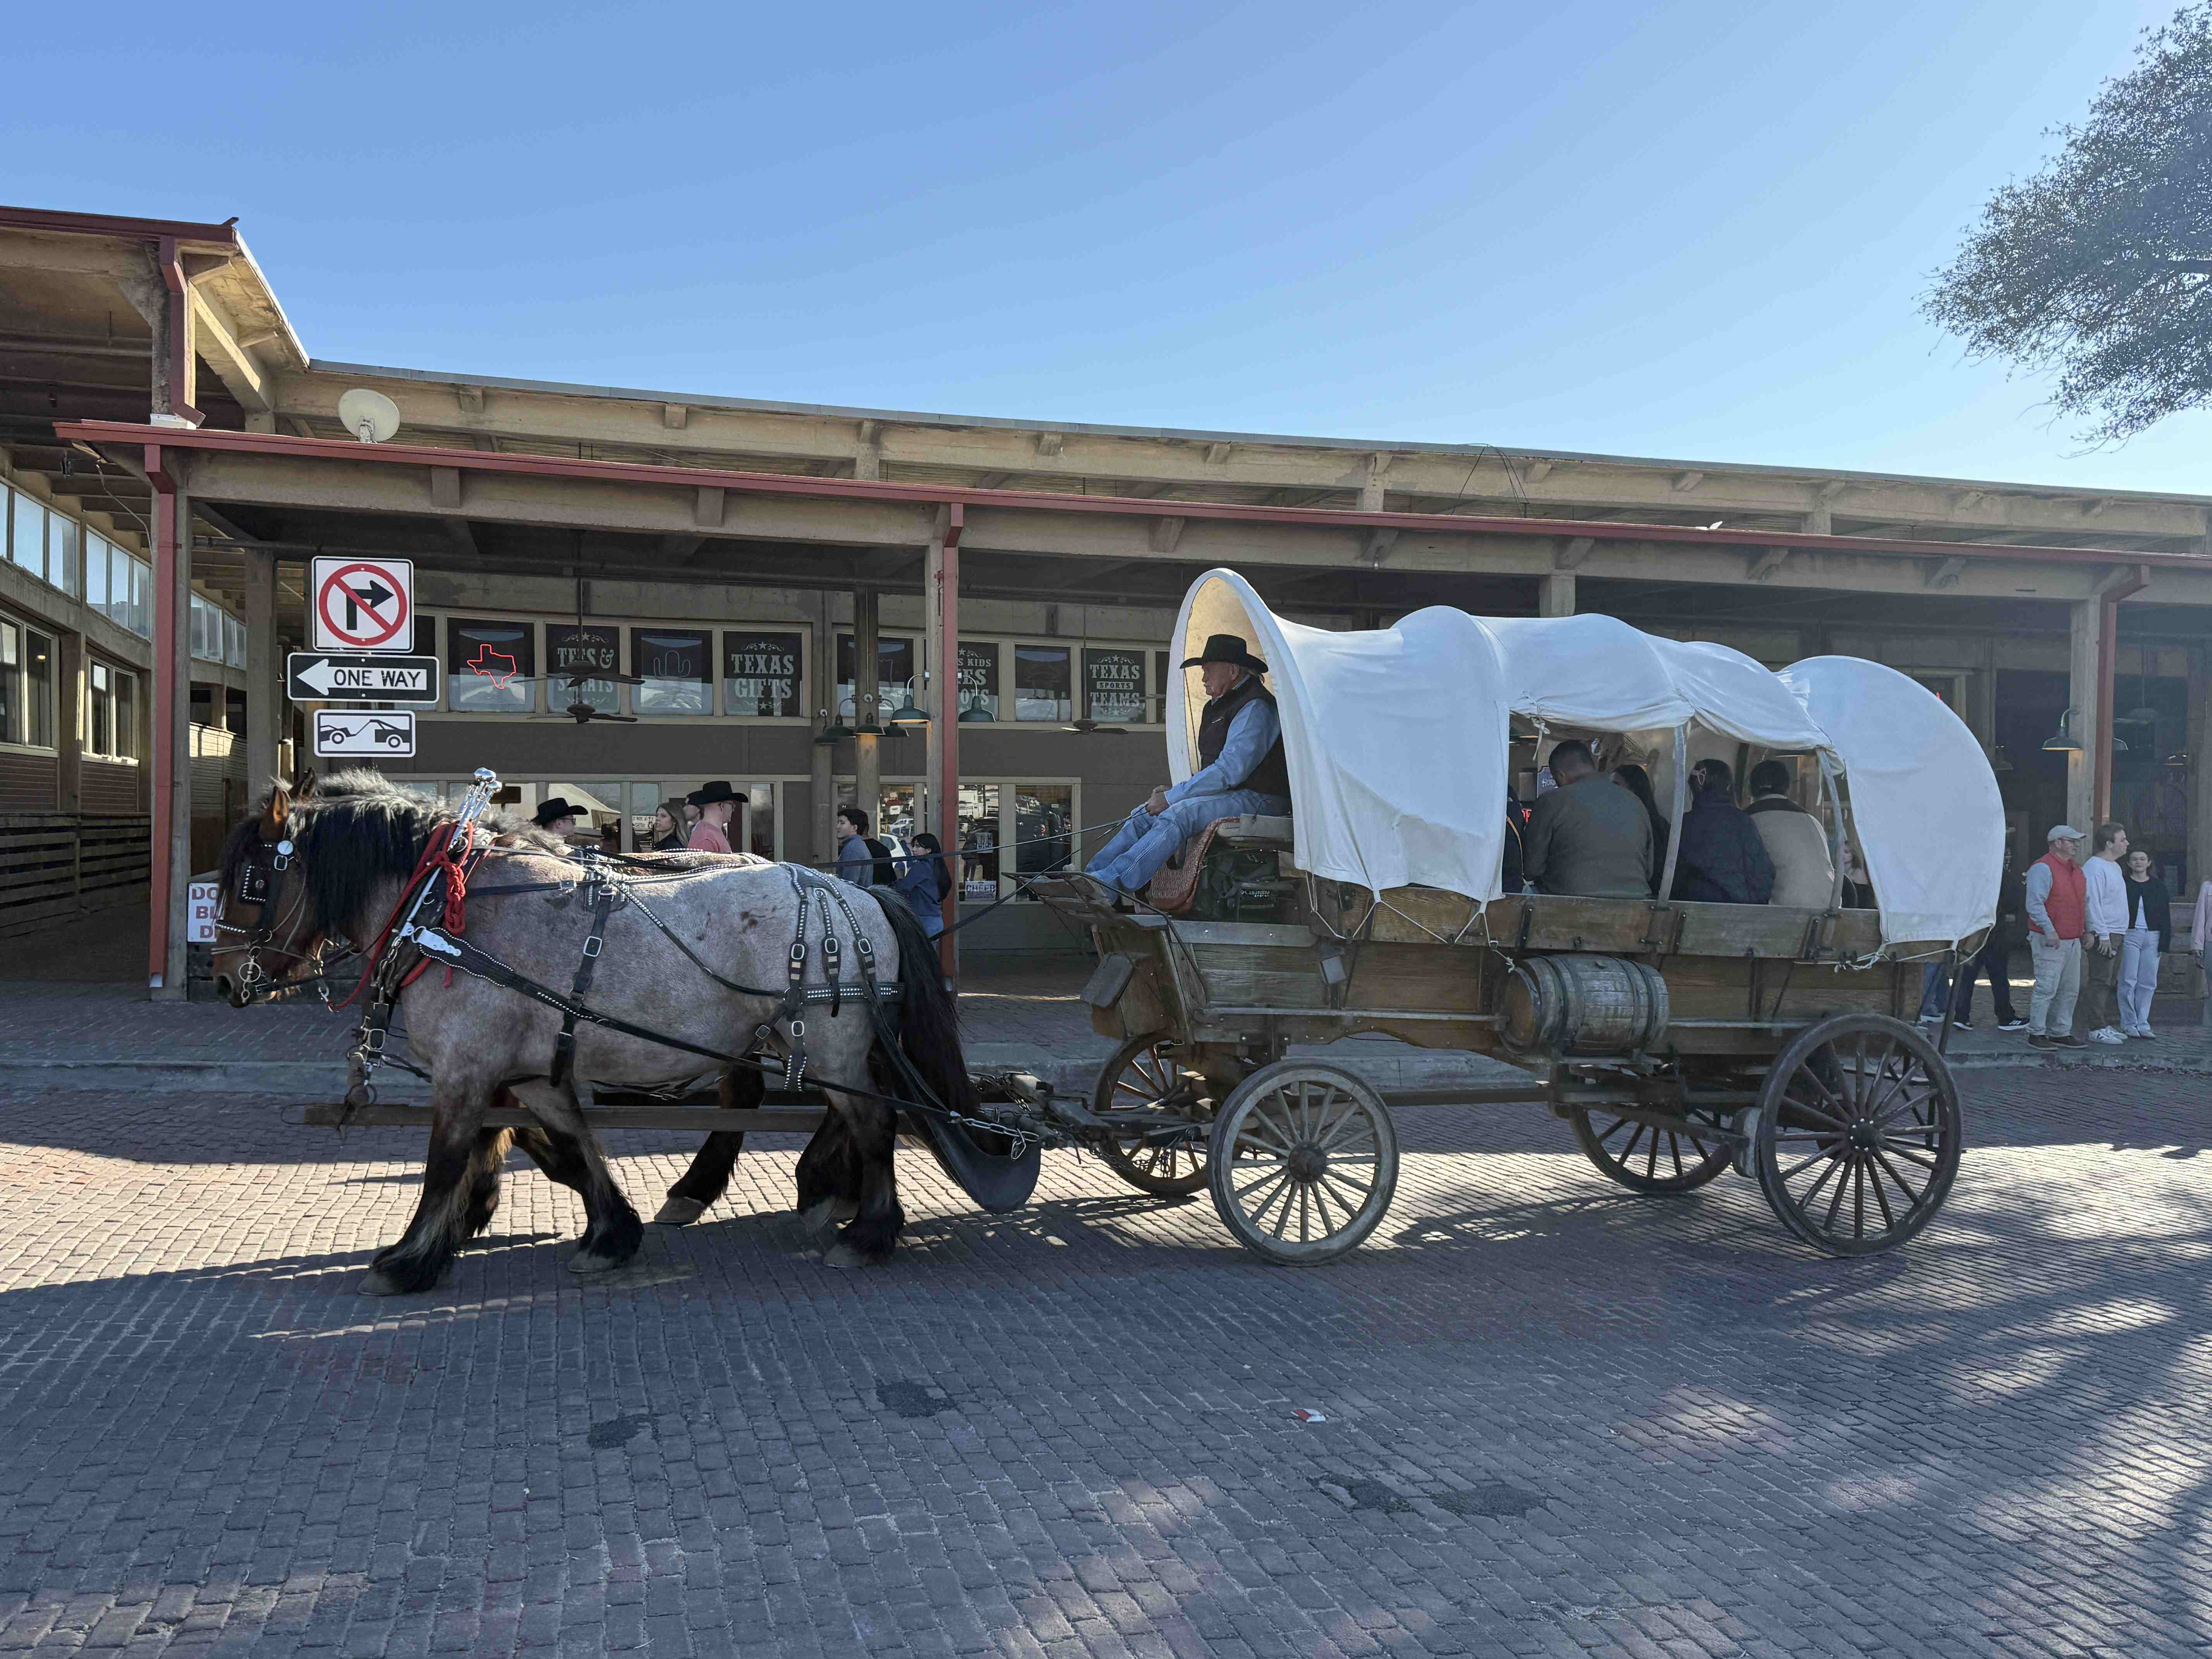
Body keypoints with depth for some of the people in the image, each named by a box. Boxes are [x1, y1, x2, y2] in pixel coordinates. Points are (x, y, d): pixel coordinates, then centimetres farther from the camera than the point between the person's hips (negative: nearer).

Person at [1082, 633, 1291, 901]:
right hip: (1226, 794, 10)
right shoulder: (1218, 705, 20)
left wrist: (1171, 798, -17)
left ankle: (1110, 883, -39)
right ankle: (1092, 876, -13)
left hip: (1257, 800, -10)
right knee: (1144, 816, -3)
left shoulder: (1255, 708, -13)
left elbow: (1229, 771, -21)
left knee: (1178, 815, -31)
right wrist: (1172, 793, 7)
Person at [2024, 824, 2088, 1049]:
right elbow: (2035, 903, -20)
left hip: (2073, 941, 9)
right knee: (2046, 989, -9)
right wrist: (2049, 930, -26)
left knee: (2070, 990, 11)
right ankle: (2036, 1034, -2)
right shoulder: (2043, 868, -12)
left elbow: (2085, 901, 26)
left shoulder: (2076, 868, 16)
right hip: (2051, 942, -9)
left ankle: (2061, 1033, 19)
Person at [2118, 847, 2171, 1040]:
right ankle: (2129, 1024, 1)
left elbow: (2165, 916, 10)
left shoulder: (2158, 886, 11)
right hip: (2129, 936, -3)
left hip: (2152, 938, 3)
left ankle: (2142, 1025, 8)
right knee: (2129, 981, -5)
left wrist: (2164, 942, 2)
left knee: (2148, 983, 3)